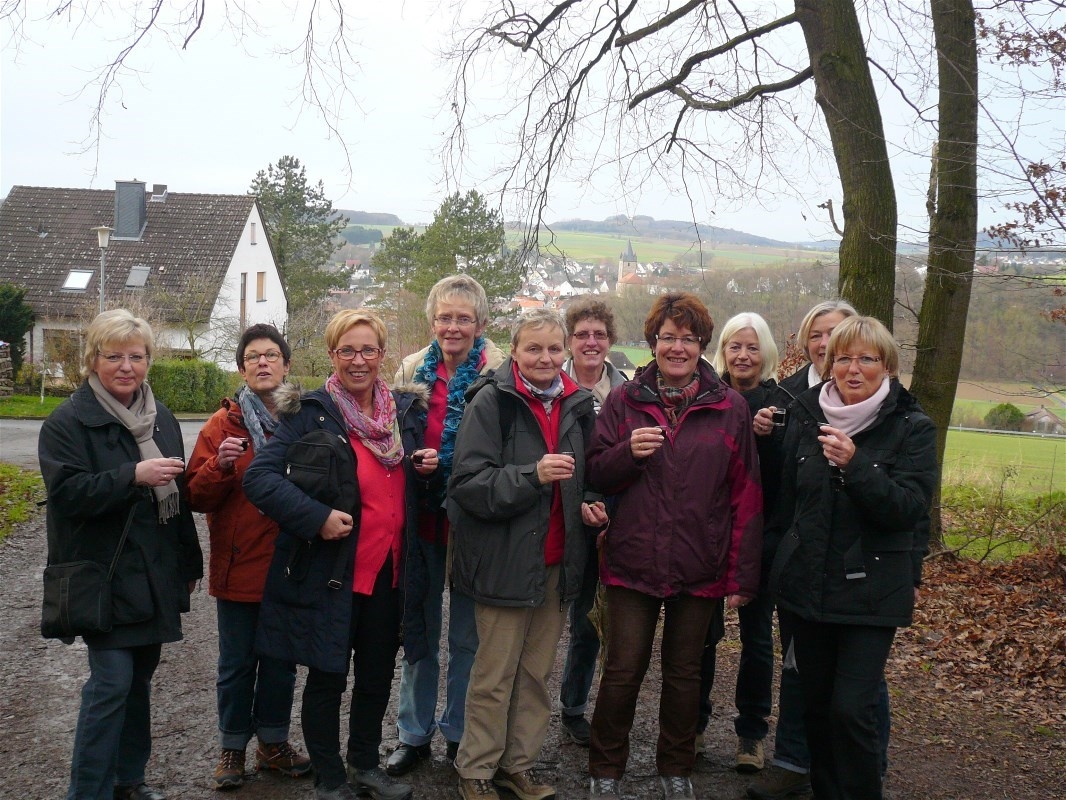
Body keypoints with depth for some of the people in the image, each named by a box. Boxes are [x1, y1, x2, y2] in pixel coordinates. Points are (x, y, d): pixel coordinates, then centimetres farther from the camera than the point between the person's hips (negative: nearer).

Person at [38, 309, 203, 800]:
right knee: (111, 681, -9)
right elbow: (66, 492, -19)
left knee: (140, 675, 13)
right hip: (105, 576, -6)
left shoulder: (161, 419, 13)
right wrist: (133, 476, -27)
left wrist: (190, 562, 20)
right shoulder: (68, 422, -7)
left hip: (155, 575, 6)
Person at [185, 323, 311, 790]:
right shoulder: (225, 424, -2)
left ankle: (273, 743, 30)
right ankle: (232, 748, 25)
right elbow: (196, 497, -6)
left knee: (281, 660, 14)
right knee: (237, 663, 8)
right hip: (238, 565, -2)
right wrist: (220, 465, -23)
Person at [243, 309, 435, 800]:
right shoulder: (309, 413, -11)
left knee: (378, 674, 17)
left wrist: (426, 469, -2)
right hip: (329, 570, -5)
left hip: (388, 570, 5)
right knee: (328, 677, 7)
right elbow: (259, 477, -18)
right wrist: (316, 517, -26)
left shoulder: (406, 411, 6)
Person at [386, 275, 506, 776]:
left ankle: (460, 734, 27)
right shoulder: (412, 369, 3)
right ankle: (414, 734, 27)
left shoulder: (498, 373, -8)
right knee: (419, 634, 13)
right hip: (422, 521, 3)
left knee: (467, 637, 11)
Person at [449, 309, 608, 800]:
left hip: (556, 561, 5)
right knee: (494, 677, 5)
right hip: (504, 561, -5)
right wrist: (532, 475, -26)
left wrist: (590, 506, 3)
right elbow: (468, 483, -16)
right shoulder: (491, 401, -10)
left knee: (536, 672, 13)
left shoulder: (576, 405, 8)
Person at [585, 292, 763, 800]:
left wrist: (744, 575, -3)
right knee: (623, 671, 4)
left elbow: (746, 497, 0)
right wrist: (628, 452, -18)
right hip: (632, 562, 0)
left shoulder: (730, 408, -1)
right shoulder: (624, 402, 1)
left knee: (684, 672, 14)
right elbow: (595, 476, 3)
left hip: (700, 567, 1)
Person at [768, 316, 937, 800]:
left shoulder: (911, 429, -6)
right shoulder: (806, 416, 4)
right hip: (805, 585, 4)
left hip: (870, 591, -4)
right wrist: (780, 563, 12)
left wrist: (856, 464, -28)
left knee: (852, 710, -10)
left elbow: (911, 508, -16)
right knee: (816, 705, 13)